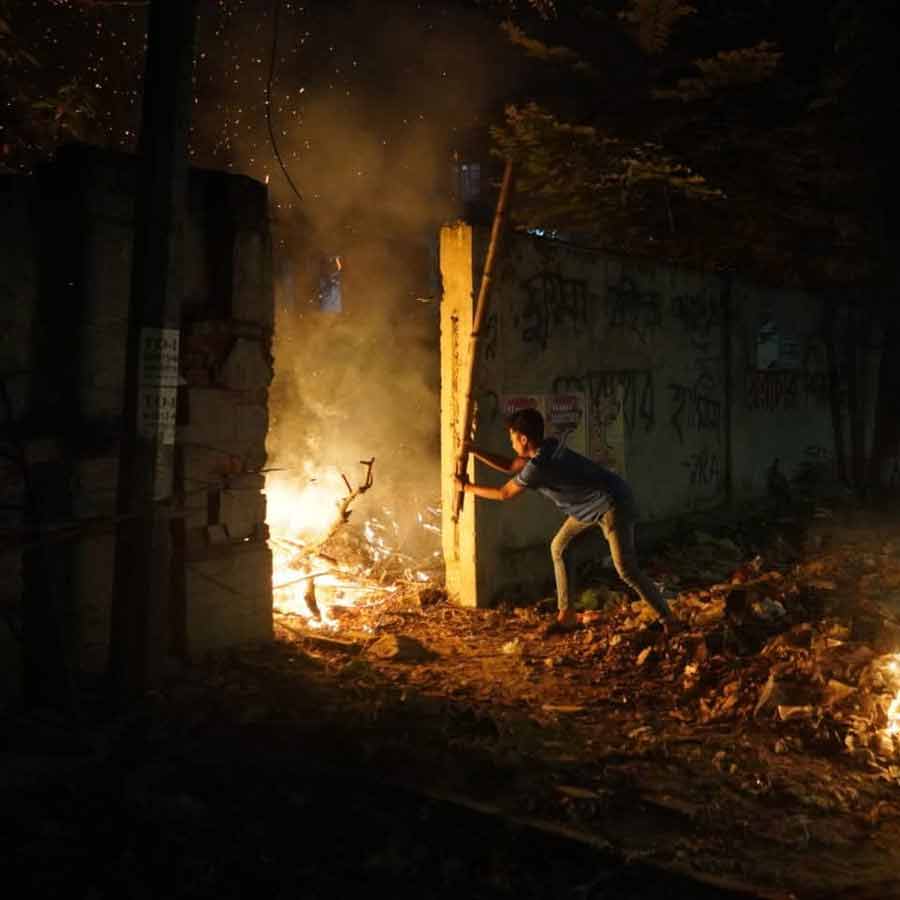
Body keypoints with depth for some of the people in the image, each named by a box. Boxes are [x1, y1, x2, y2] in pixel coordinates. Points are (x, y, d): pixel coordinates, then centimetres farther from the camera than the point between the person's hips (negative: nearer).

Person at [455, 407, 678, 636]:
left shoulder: (538, 466, -26)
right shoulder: (546, 448, 1)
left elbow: (504, 494, -14)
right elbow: (510, 466, 14)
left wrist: (467, 487, -2)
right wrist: (473, 450, 10)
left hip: (613, 505, -10)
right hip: (591, 505, 10)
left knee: (626, 570, -10)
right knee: (559, 547, 8)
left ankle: (668, 619, 5)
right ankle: (567, 615, 14)